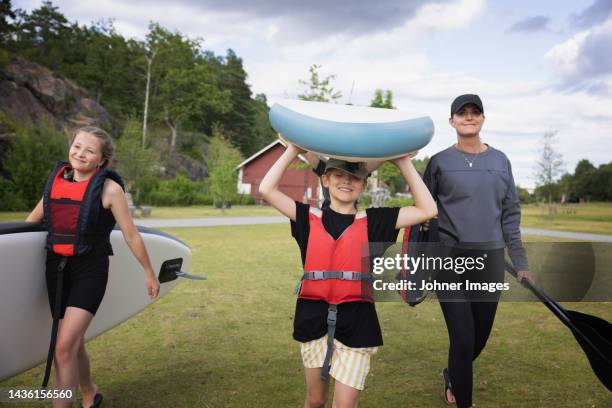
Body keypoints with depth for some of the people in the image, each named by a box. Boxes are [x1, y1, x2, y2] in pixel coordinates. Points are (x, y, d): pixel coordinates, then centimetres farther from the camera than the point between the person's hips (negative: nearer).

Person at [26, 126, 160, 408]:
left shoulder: (109, 188, -8)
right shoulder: (57, 179, 6)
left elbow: (131, 235, -3)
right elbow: (33, 218, 21)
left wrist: (149, 273, 3)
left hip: (89, 271, -5)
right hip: (56, 268, 5)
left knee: (65, 346, -14)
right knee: (74, 344, 15)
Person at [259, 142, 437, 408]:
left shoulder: (372, 221, 5)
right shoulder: (310, 218, 6)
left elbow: (427, 210, 1)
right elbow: (266, 190, -3)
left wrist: (404, 164, 1)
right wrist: (293, 151, 2)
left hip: (356, 320, -1)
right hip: (314, 317, 1)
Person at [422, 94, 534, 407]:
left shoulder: (500, 161, 8)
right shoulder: (440, 162, -1)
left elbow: (510, 215, 9)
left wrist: (521, 263, 5)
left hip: (491, 260, 3)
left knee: (481, 336, 12)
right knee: (463, 340, -5)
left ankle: (453, 376, 42)